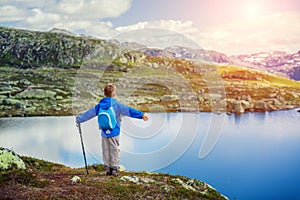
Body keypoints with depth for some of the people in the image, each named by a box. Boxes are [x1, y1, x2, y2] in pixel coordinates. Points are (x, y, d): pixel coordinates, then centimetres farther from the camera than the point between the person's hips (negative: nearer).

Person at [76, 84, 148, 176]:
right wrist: (141, 115, -19)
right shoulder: (116, 104, -9)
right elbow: (128, 111, -17)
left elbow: (89, 113, 14)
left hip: (104, 132, 4)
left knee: (106, 150, 12)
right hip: (114, 132, -4)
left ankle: (107, 168, 16)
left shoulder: (100, 105, 5)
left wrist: (79, 119, 28)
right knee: (115, 149, 3)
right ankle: (114, 168, 3)